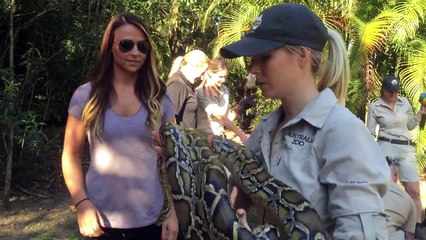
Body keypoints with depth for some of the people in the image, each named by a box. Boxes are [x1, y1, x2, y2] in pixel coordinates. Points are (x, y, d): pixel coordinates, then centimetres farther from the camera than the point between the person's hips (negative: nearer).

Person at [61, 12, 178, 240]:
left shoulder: (159, 98, 2)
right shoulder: (86, 95, -2)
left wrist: (173, 210, -3)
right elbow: (71, 156, 2)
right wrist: (82, 203, -11)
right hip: (101, 220, -1)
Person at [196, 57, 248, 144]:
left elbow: (227, 114, 5)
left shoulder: (224, 90, 7)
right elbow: (219, 116, -18)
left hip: (219, 135, 6)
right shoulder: (200, 92, -13)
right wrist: (240, 133, -21)